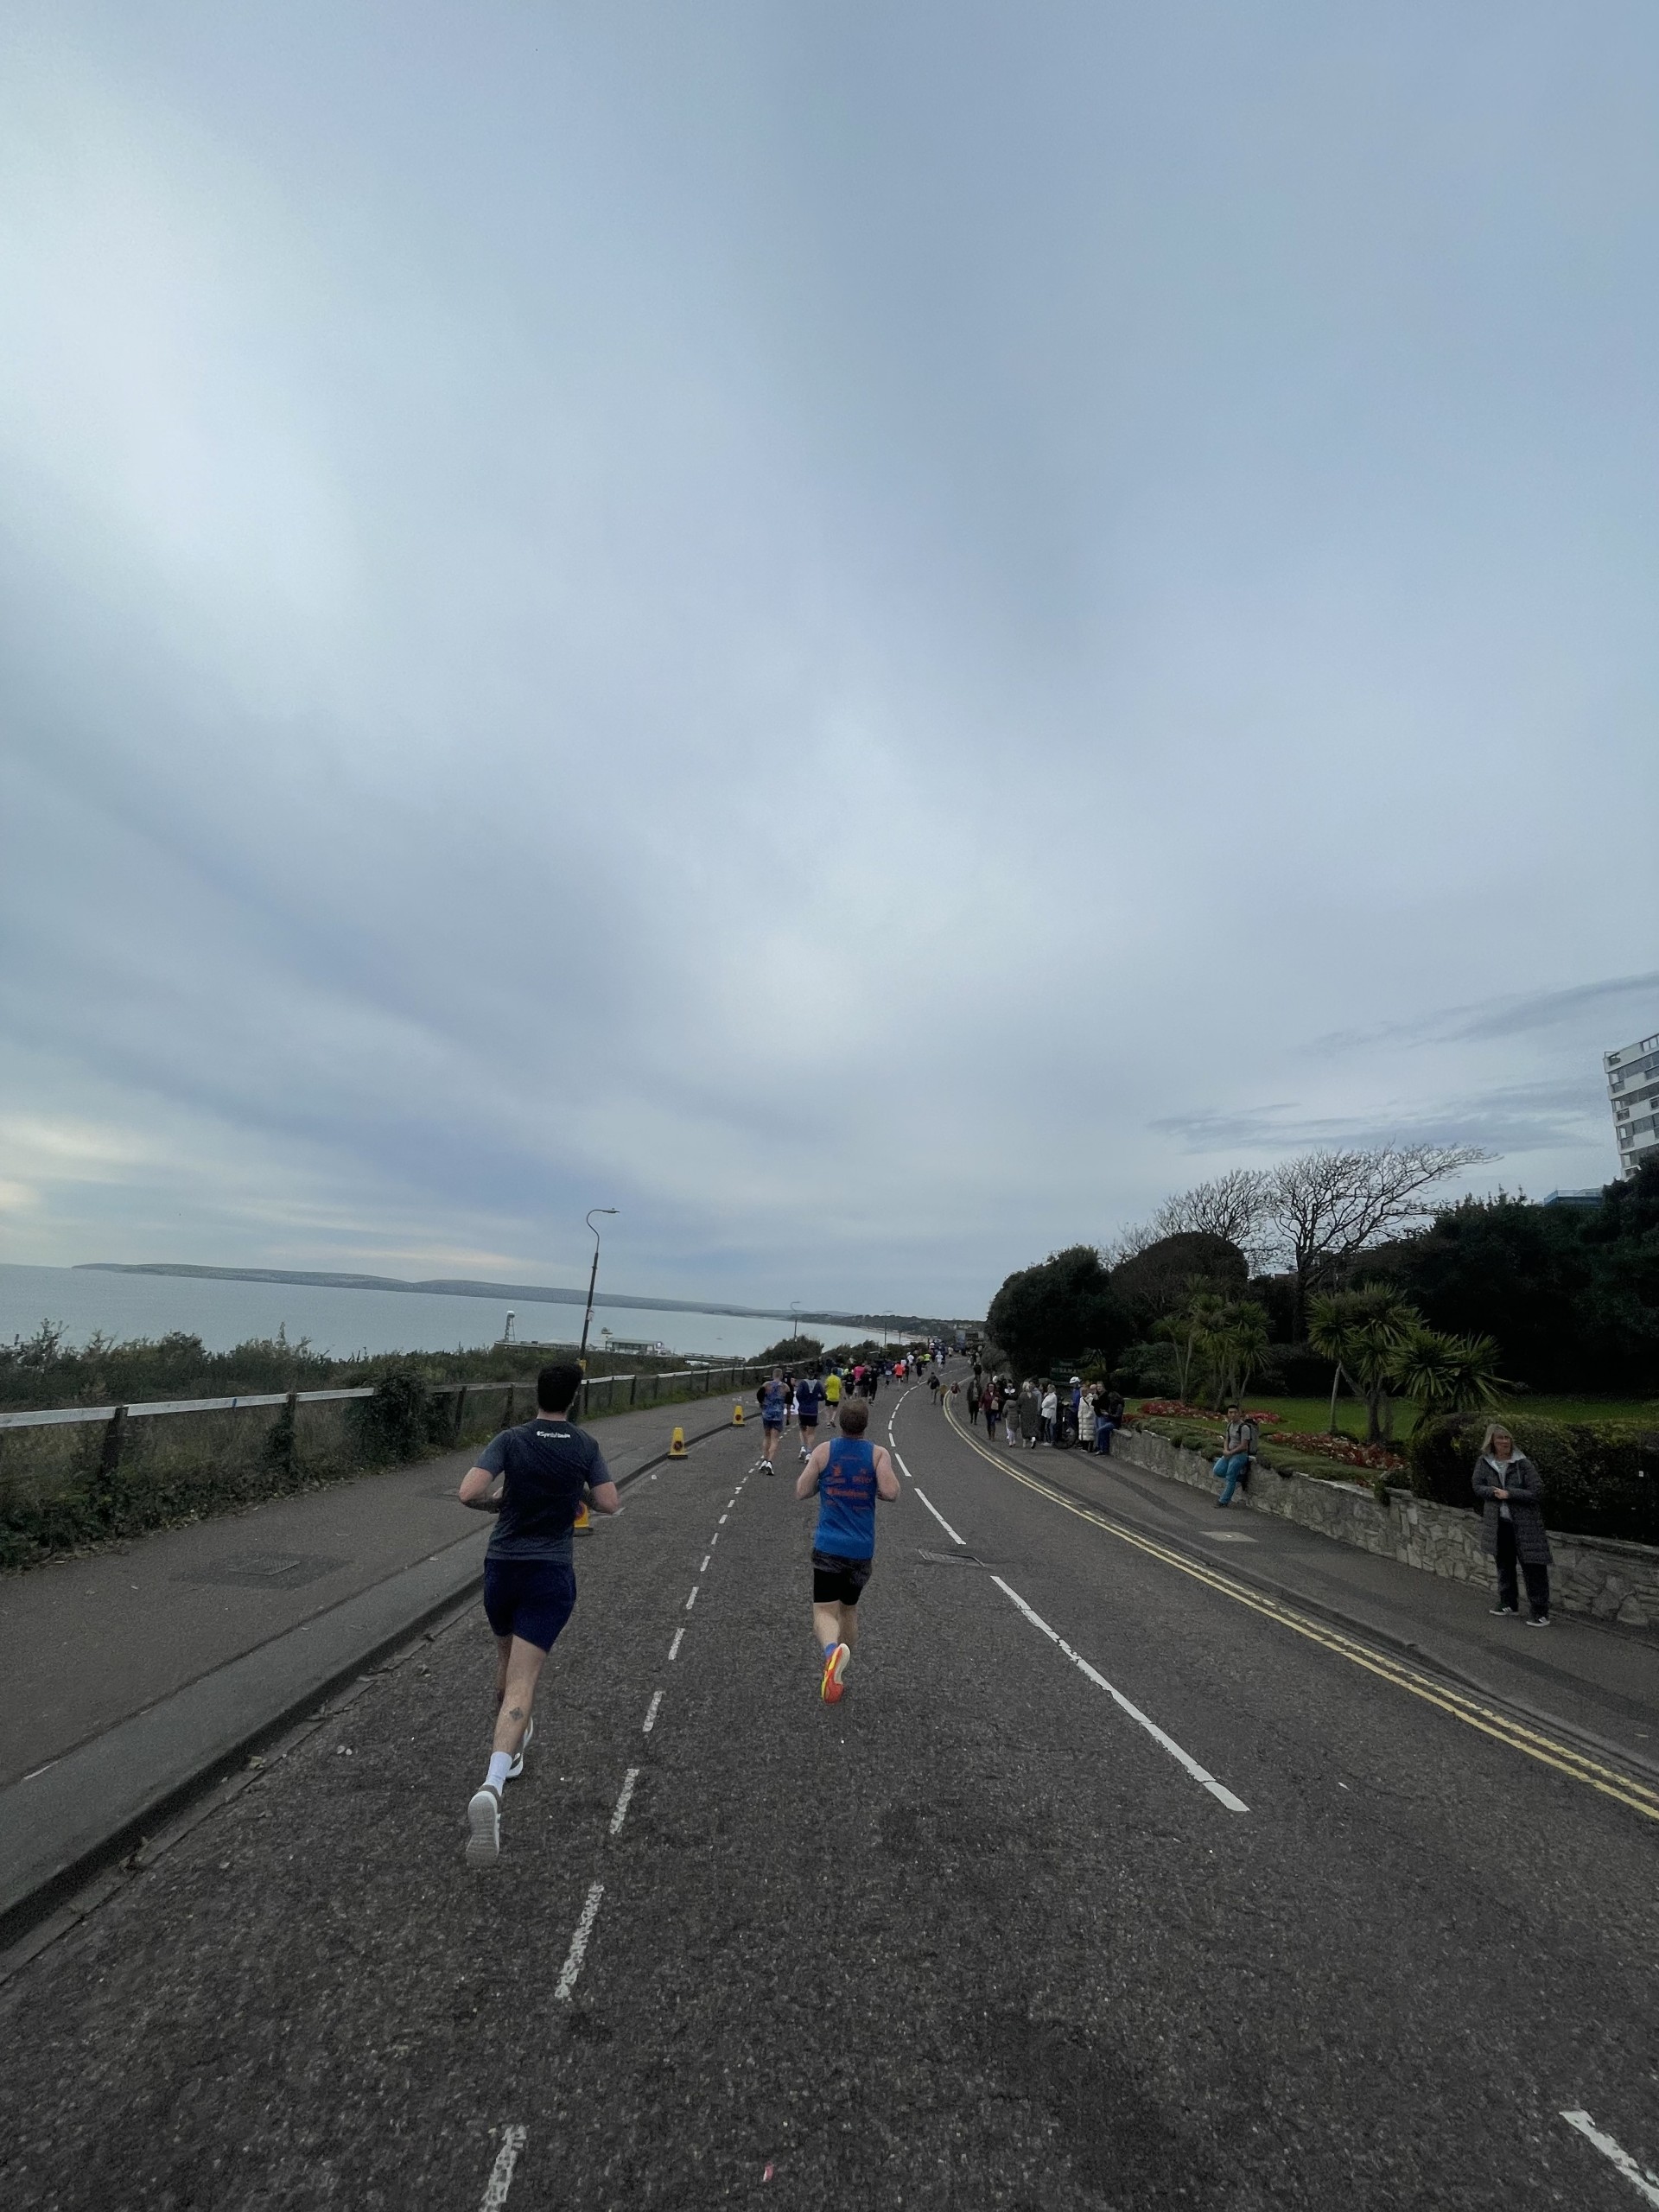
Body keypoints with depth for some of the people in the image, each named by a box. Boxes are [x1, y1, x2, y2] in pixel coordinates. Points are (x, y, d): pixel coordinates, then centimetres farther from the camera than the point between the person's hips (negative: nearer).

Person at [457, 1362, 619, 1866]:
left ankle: (511, 1743, 46)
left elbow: (468, 1493, -18)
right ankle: (492, 1785, -24)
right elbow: (608, 1504, -5)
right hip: (551, 1574, -2)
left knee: (506, 1659, 27)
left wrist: (499, 1502, 3)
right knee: (522, 1681, -5)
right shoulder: (584, 1446, -5)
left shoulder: (510, 1440, -7)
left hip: (502, 1565, 2)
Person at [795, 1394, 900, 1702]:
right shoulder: (878, 1454, -4)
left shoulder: (824, 1451, -4)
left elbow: (802, 1491, -1)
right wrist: (871, 1485, 5)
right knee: (850, 1610, 22)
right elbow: (890, 1492, -16)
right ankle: (836, 1674, 30)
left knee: (826, 1611, -5)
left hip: (828, 1547, -2)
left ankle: (832, 1650, -36)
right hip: (862, 1550, 2)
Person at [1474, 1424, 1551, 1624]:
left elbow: (1537, 1492, -14)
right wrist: (1494, 1492, -19)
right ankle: (1508, 1602, 34)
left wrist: (1509, 1494, -19)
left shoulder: (1522, 1463, -12)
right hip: (1499, 1523, 4)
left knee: (1533, 1566, -3)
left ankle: (1540, 1611, 8)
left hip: (1525, 1524, -4)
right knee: (1504, 1564, 18)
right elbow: (1478, 1487, 0)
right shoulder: (1484, 1463, -2)